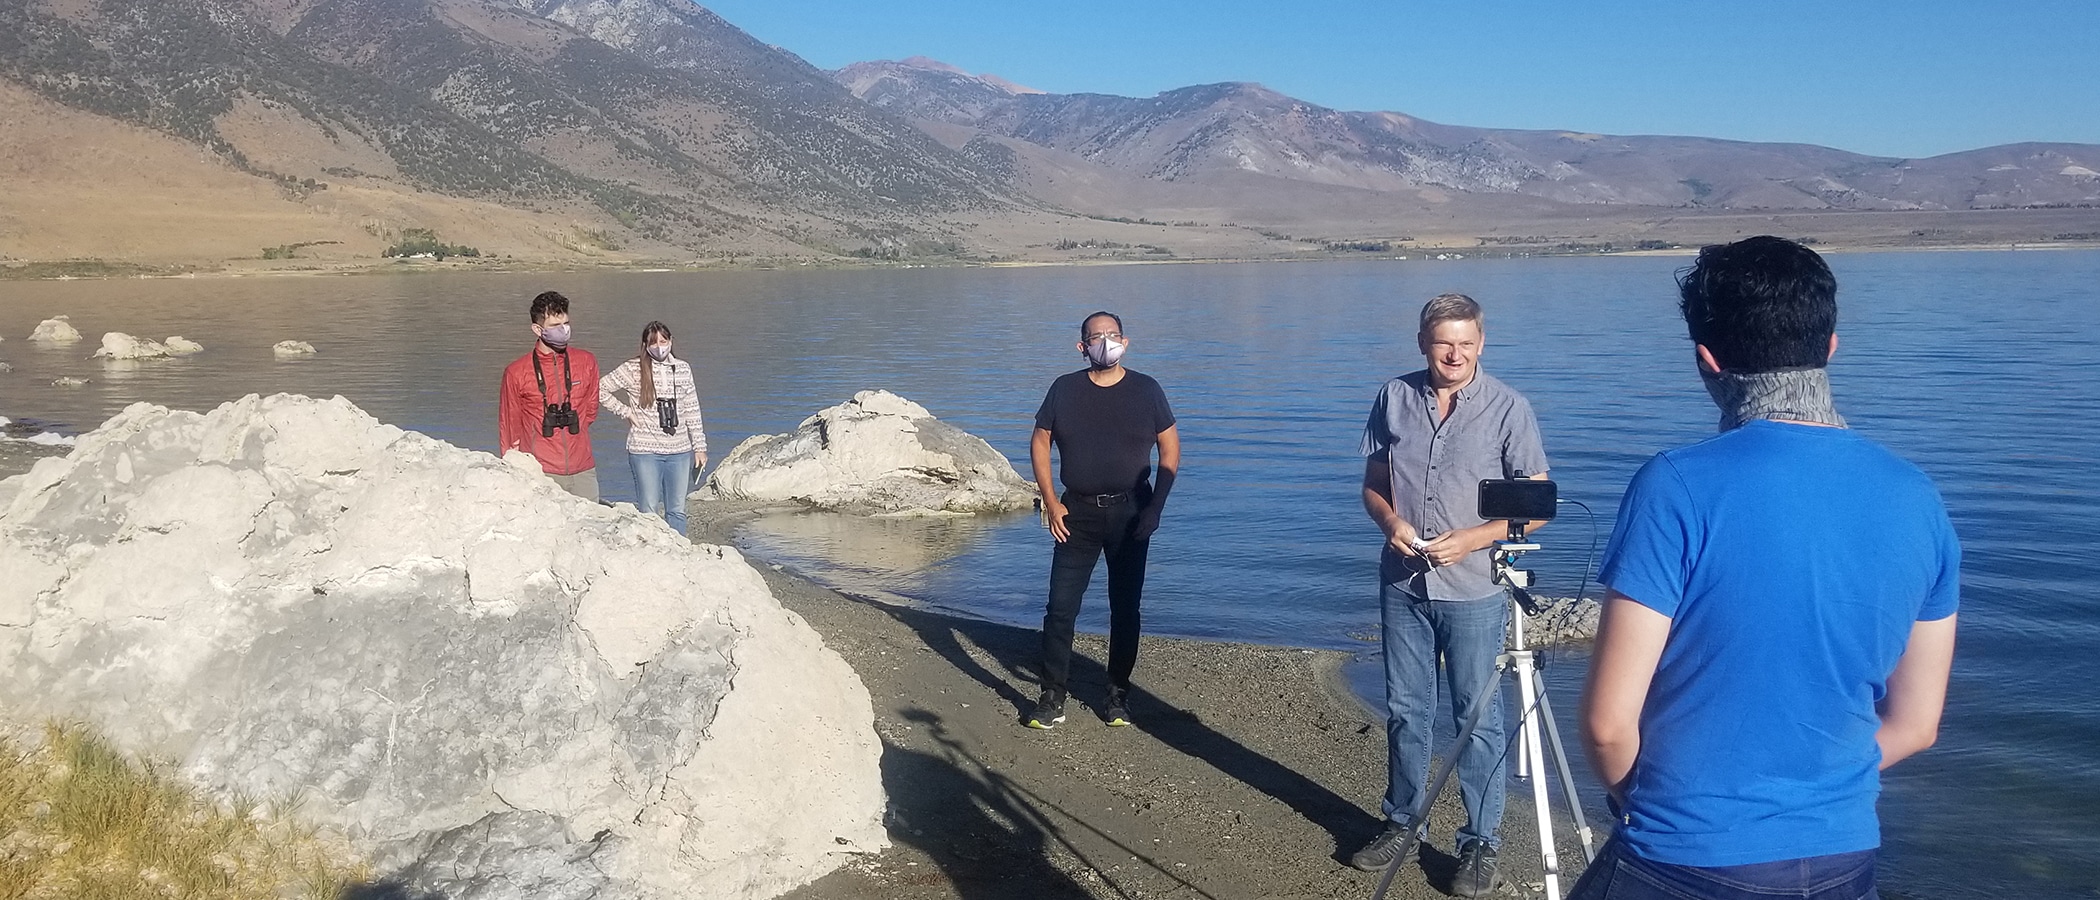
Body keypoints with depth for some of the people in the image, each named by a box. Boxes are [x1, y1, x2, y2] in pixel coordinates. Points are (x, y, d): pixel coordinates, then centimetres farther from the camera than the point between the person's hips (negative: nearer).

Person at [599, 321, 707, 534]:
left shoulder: (683, 369, 7)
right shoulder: (633, 370, -3)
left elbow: (692, 410, 11)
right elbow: (600, 390, -2)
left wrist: (699, 446, 8)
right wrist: (626, 412, -5)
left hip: (680, 451, 3)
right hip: (645, 450, -3)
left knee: (677, 510, 7)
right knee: (649, 512, -1)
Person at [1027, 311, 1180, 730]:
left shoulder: (1145, 390, 0)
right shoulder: (1064, 389, 1)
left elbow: (1170, 448, 4)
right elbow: (1040, 443, 7)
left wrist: (1156, 505, -5)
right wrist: (1050, 501, -3)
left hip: (1130, 514, 0)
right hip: (1076, 514, 0)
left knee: (1125, 608, 6)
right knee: (1061, 607, -4)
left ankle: (1118, 695, 19)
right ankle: (1052, 698, 5)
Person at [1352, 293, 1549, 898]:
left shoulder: (1508, 408, -7)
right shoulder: (1394, 398, 3)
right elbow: (1372, 484, 10)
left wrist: (1473, 539, -18)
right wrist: (1390, 521, -11)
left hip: (1473, 588, -3)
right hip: (1402, 583, 4)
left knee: (1478, 718, 3)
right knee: (1405, 711, 14)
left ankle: (1481, 843, 15)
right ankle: (1403, 821, 30)